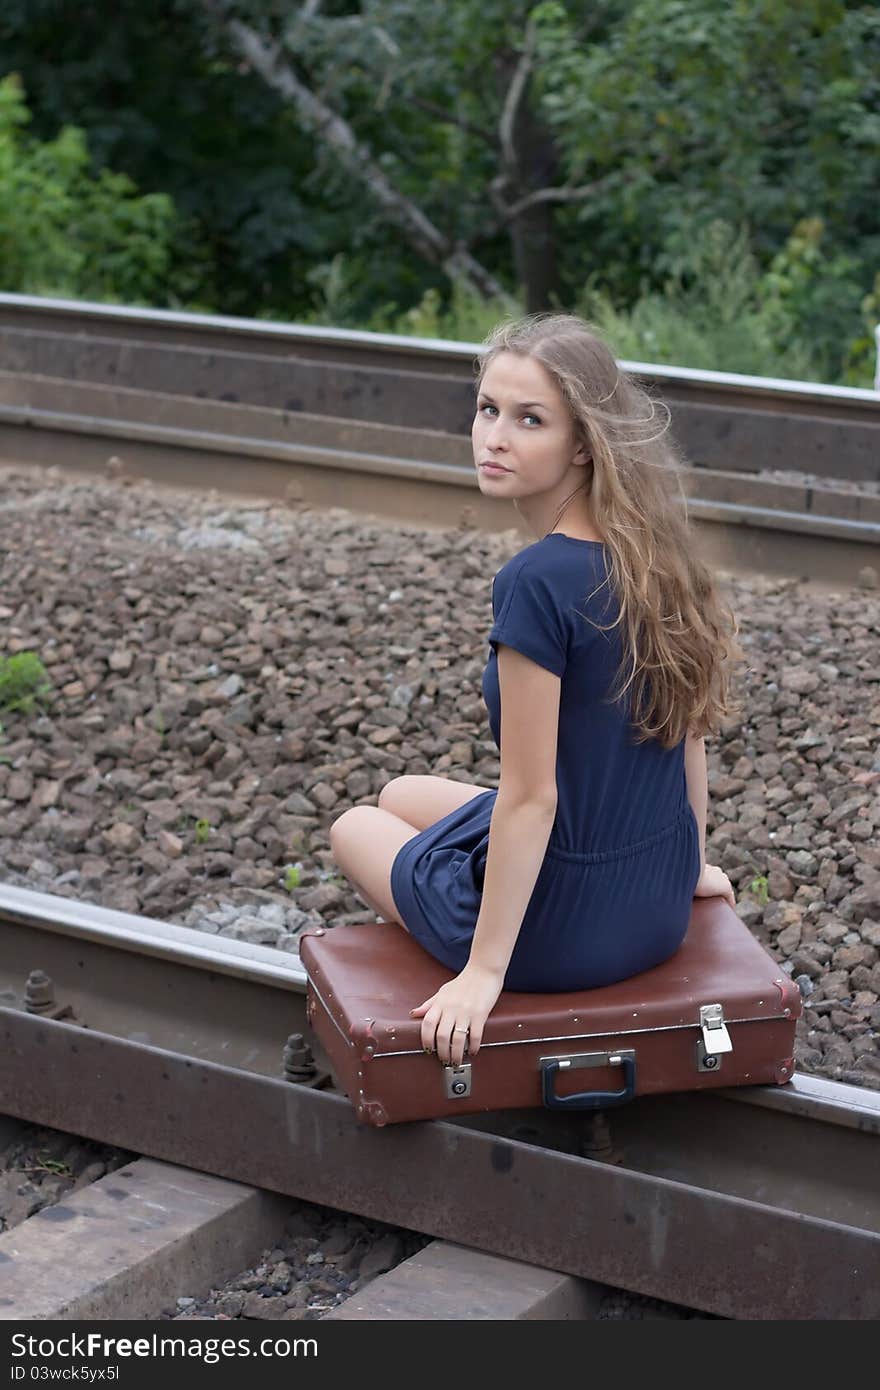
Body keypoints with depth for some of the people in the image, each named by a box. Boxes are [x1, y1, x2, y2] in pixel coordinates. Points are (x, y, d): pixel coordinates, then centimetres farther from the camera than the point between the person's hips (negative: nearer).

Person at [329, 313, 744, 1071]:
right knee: (402, 794, 30)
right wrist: (692, 867, 22)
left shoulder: (538, 582, -27)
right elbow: (689, 731, 7)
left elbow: (531, 796, -24)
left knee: (356, 826, 23)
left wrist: (484, 971, -17)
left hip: (556, 930, -7)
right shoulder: (655, 556, -4)